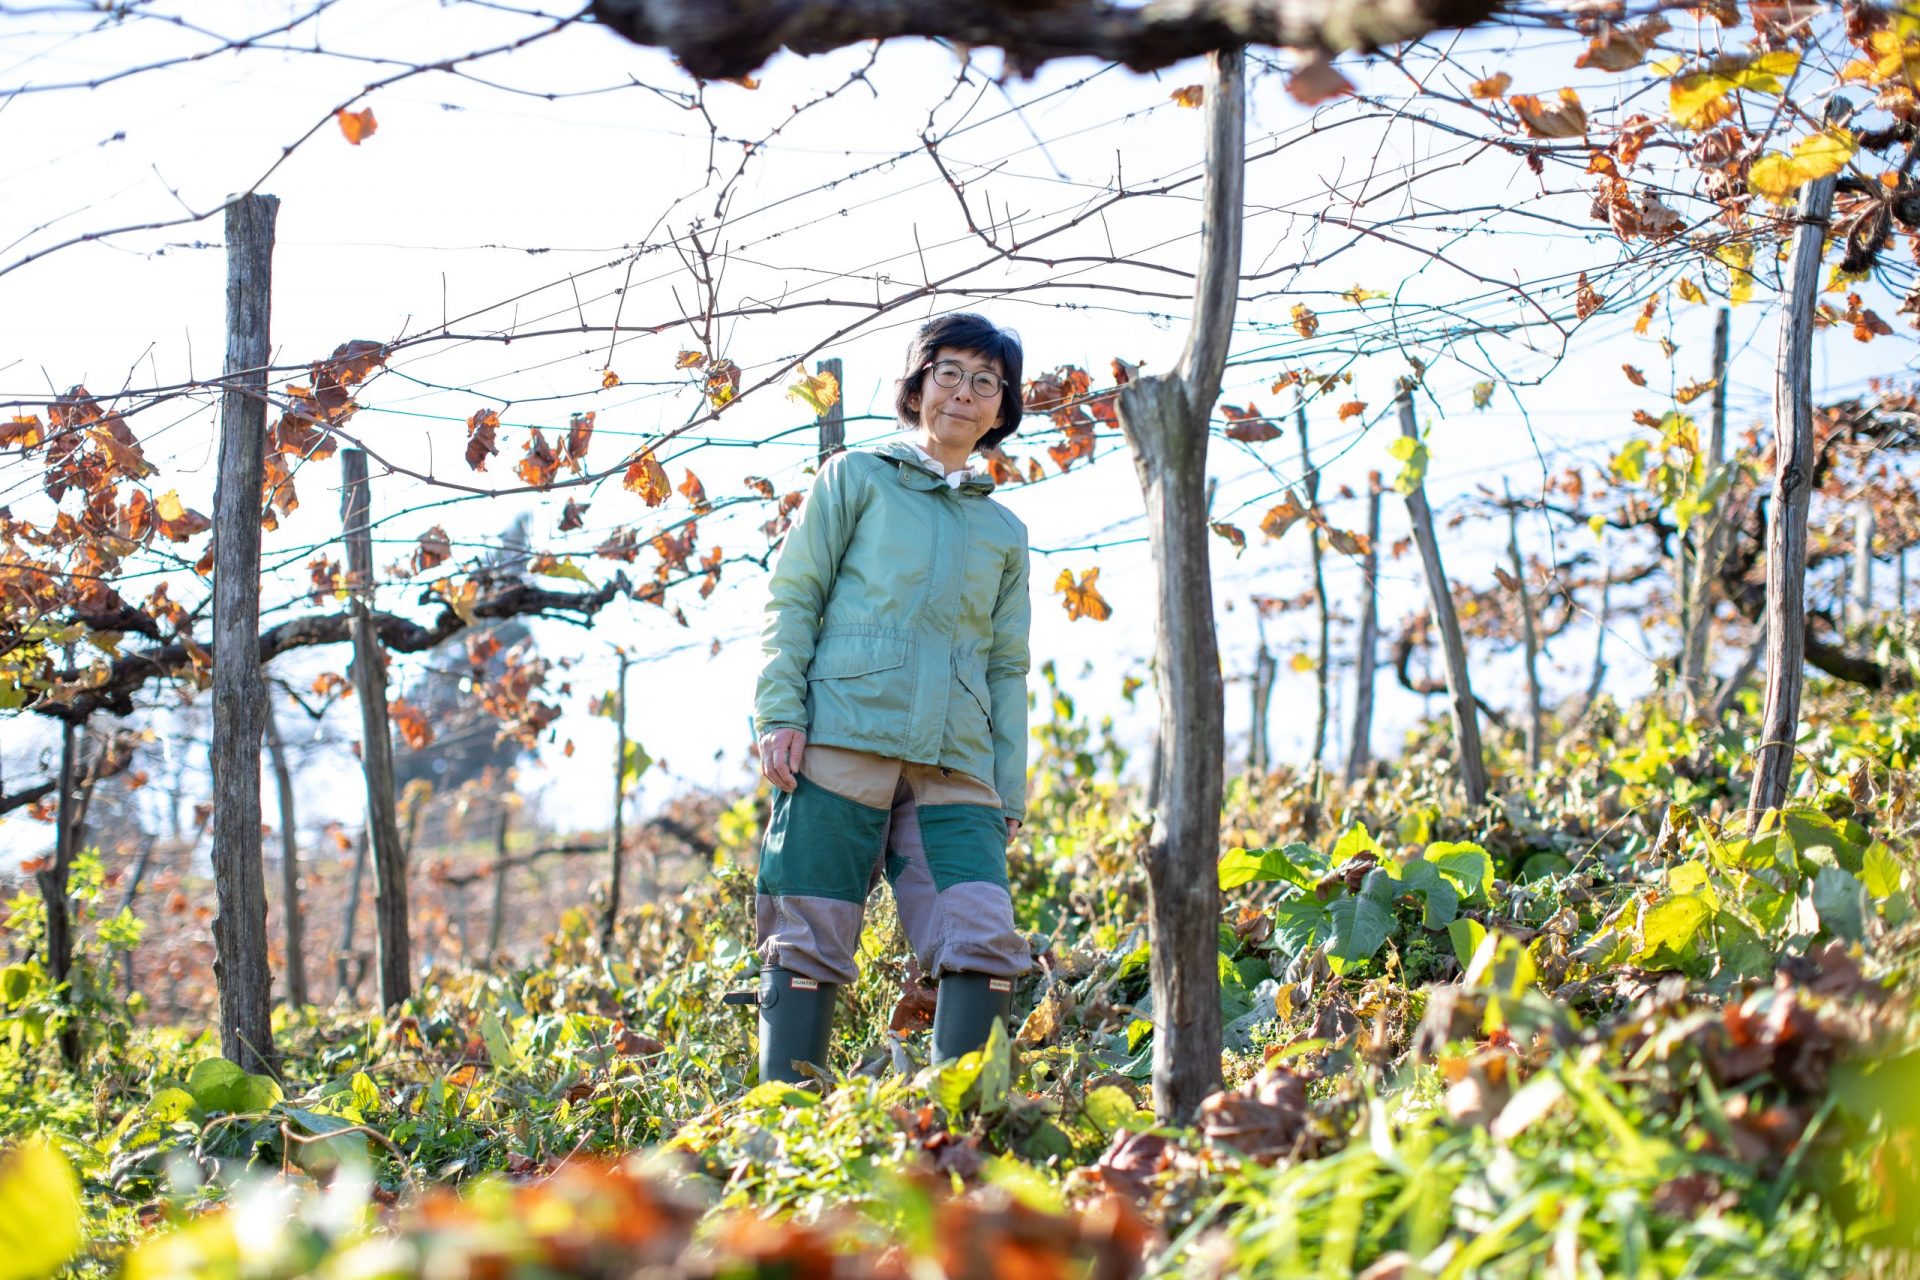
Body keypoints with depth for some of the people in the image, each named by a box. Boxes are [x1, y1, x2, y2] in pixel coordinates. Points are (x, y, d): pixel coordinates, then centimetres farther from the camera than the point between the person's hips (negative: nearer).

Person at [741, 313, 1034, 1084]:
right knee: (810, 942, -7)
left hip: (955, 768, 3)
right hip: (842, 739, -3)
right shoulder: (856, 478, 15)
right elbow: (792, 598, 8)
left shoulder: (1004, 534, 24)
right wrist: (779, 714, -6)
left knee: (986, 941, -14)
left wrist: (1009, 792, 13)